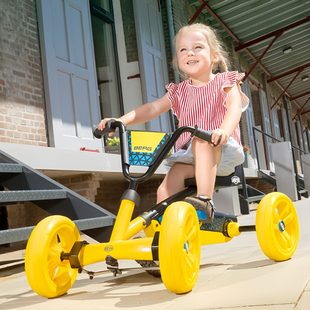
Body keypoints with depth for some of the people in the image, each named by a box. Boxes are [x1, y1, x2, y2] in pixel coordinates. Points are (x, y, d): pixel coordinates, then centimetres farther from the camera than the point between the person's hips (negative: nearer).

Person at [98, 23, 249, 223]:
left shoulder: (224, 82, 4)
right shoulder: (180, 92, 16)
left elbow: (234, 107, -16)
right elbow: (152, 109, 10)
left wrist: (224, 130, -39)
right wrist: (121, 120, -7)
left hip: (222, 152, -4)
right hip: (189, 156, 4)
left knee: (201, 141, -37)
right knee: (166, 188, -20)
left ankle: (205, 200, -41)